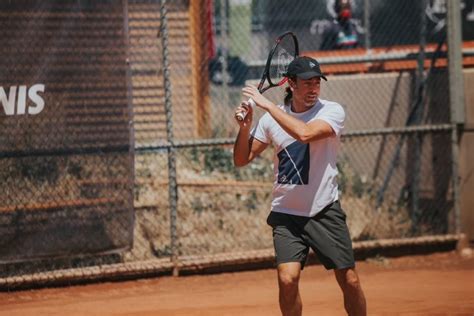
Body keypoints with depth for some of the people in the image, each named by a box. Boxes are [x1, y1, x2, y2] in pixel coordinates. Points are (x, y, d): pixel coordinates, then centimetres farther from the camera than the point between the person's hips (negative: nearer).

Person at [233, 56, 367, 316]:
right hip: (286, 214, 1)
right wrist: (245, 127, -11)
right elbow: (241, 160, 6)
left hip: (325, 211, -1)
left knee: (350, 281, -2)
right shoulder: (272, 118, 2)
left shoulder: (332, 111, -8)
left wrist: (267, 104, -24)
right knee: (287, 278, -16)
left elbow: (305, 133, -28)